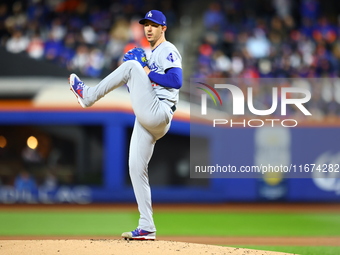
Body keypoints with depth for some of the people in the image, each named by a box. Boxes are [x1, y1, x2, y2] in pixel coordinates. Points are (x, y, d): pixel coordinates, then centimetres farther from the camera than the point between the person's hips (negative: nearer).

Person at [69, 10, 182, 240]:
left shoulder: (168, 51, -1)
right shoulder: (150, 55, 27)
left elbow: (176, 81, -18)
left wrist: (146, 73, -12)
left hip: (158, 115, -9)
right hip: (147, 120, 9)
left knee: (132, 65, -18)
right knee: (136, 169, 3)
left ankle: (89, 96, -8)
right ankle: (146, 228, 4)